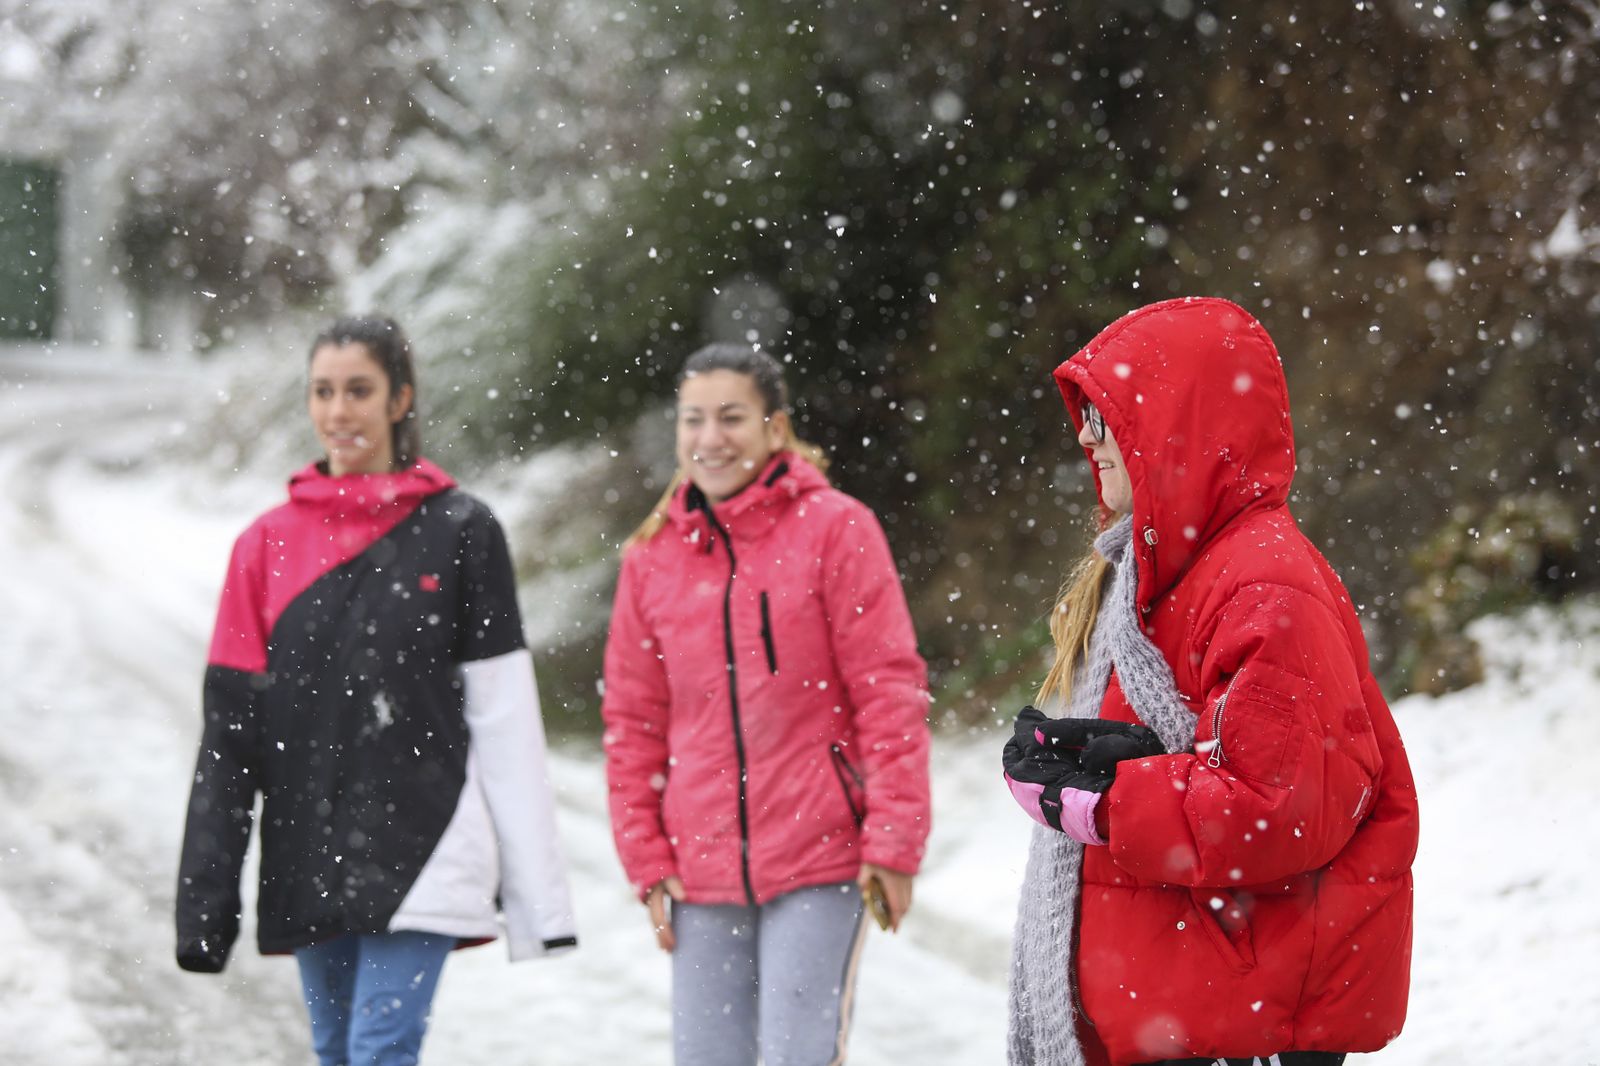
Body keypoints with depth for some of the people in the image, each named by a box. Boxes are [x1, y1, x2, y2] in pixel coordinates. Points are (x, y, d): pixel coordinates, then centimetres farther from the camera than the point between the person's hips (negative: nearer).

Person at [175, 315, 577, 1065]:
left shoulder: (458, 532, 0)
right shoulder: (268, 544, 8)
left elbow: (506, 720, -1)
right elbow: (231, 729, 7)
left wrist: (538, 896, -5)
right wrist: (205, 904, 3)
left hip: (420, 847, -4)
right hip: (307, 857, 4)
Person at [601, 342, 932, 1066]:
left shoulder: (835, 529, -3)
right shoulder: (653, 555, 9)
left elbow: (891, 692, -6)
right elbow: (632, 720, 12)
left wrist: (893, 840, -10)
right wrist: (647, 858, 6)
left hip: (821, 860, -4)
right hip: (702, 871, 4)